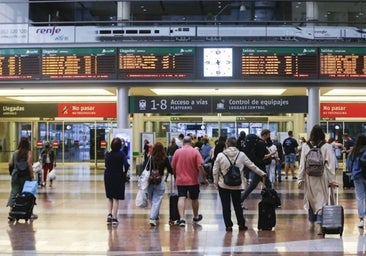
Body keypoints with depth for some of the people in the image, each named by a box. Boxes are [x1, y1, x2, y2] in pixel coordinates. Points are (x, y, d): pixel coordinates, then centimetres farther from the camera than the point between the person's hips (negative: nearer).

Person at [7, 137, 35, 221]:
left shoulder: (15, 153, 6)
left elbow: (10, 164, 2)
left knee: (14, 193, 3)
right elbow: (29, 165, -16)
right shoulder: (29, 153, -7)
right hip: (25, 176, -3)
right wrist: (32, 176, -14)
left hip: (15, 175, 3)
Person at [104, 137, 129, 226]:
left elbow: (106, 164, 2)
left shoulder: (107, 154, -5)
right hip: (118, 178, -2)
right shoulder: (121, 154, -12)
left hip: (108, 177, 2)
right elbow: (126, 165, -21)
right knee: (116, 198, 5)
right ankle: (114, 218, 7)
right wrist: (124, 173, -7)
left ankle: (109, 214, 5)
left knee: (109, 197, 19)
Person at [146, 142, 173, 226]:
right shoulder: (165, 159, -6)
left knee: (152, 200, 17)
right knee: (157, 200, 0)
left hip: (150, 181, 2)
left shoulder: (150, 158, -3)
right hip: (160, 182, -2)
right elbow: (170, 170, 0)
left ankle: (155, 217, 30)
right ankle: (152, 218, -13)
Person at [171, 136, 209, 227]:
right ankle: (196, 217, 33)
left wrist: (176, 175, 21)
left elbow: (173, 167, 4)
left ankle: (182, 218, -18)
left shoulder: (177, 152, 0)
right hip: (193, 180, -1)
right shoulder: (195, 152, -7)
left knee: (181, 198, -3)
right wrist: (204, 178, -5)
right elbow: (200, 166, -13)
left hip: (180, 180, 1)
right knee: (194, 199, 16)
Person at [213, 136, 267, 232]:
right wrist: (262, 174, 16)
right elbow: (252, 166, 4)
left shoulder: (220, 155, -7)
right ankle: (241, 224, 19)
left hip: (223, 185, -2)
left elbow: (215, 171, -5)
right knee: (237, 205, 14)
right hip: (237, 185, 2)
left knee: (226, 206, 6)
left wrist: (216, 182, 8)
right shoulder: (241, 155, -3)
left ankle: (228, 225, 8)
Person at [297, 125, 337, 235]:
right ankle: (319, 223, -12)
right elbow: (330, 164, -5)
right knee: (322, 200, 1)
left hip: (309, 177, 2)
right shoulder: (327, 147, -6)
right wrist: (332, 180, 0)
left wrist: (300, 179, 4)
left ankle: (312, 223, 28)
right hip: (322, 177, -2)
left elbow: (302, 164, -1)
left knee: (311, 199, 17)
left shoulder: (305, 146, -3)